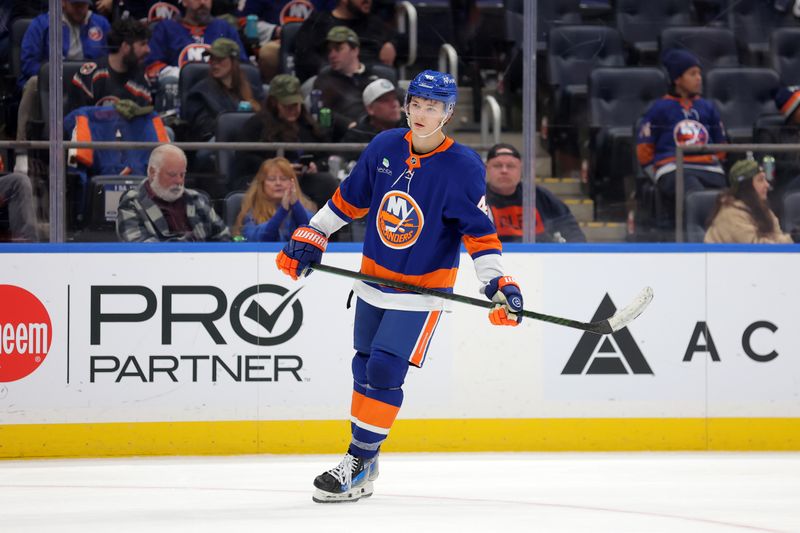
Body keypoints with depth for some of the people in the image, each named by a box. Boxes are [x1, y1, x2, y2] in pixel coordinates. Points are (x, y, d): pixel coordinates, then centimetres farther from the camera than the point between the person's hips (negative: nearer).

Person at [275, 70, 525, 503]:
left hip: (422, 288, -5)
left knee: (385, 369, -12)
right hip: (374, 278, 5)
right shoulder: (385, 147, -4)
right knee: (365, 365, 13)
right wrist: (309, 238, 8)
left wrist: (499, 285, -24)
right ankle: (363, 461, 26)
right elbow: (349, 199, 9)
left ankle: (359, 464, -3)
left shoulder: (463, 168, -16)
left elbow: (479, 233, -14)